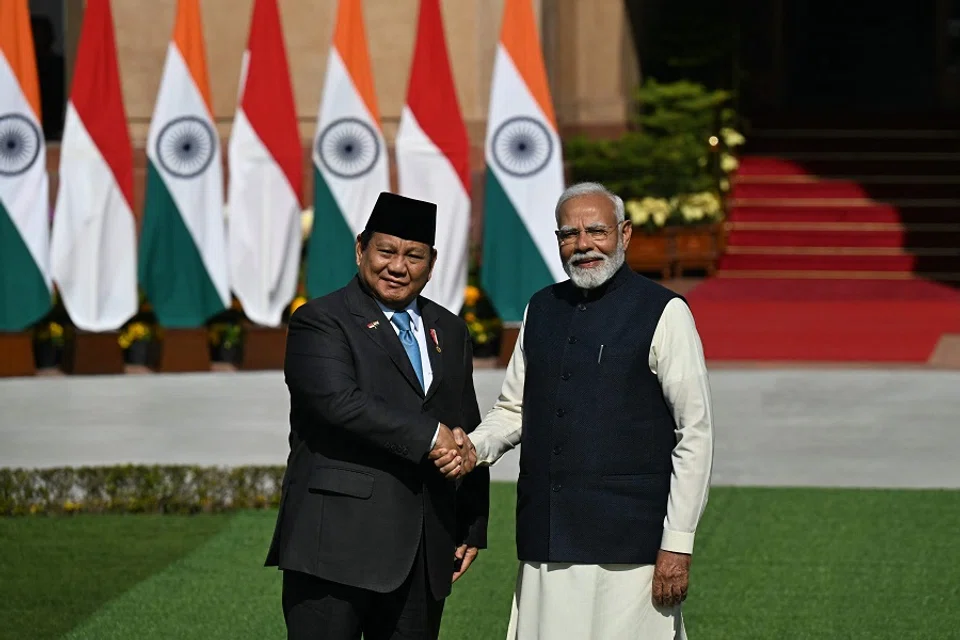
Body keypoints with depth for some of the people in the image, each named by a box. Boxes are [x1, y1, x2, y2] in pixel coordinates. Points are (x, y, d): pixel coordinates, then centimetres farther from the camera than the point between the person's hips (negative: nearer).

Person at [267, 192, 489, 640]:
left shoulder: (449, 333, 19)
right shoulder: (319, 322, -1)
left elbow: (467, 435, 21)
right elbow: (339, 402, -18)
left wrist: (472, 530, 15)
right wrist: (430, 436, -17)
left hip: (424, 552, 6)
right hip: (337, 543, -6)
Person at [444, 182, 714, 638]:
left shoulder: (664, 313, -3)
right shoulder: (540, 310, 14)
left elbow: (695, 434, -4)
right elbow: (514, 408, 22)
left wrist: (678, 543, -8)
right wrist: (475, 448, 0)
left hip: (628, 544, -5)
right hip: (546, 540, 5)